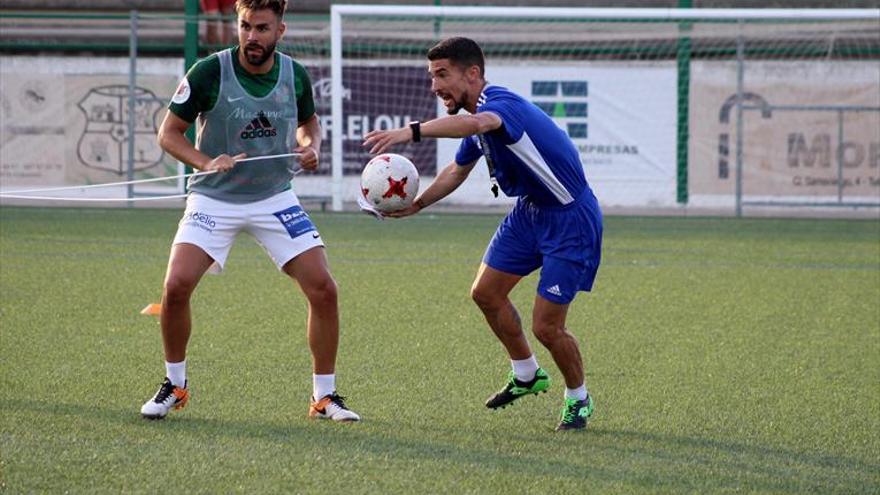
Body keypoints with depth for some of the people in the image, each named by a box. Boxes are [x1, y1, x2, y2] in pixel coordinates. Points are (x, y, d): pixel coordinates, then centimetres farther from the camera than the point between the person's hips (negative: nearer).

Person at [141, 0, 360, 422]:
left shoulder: (295, 75, -4)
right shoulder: (210, 72, -14)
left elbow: (309, 122, 16)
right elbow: (168, 132, -6)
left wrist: (311, 147, -7)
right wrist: (206, 163, -24)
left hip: (275, 198, 2)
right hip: (214, 198, -2)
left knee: (323, 289, -10)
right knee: (176, 285, -19)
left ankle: (325, 396, 6)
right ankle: (174, 385, 5)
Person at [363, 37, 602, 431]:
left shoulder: (500, 103, -27)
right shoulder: (477, 116, 4)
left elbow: (477, 123, -54)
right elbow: (457, 171, 24)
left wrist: (413, 132, -66)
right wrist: (415, 205, 13)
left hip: (570, 219, -10)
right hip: (529, 211, 10)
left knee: (546, 326, -8)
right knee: (486, 292, 11)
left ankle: (578, 399, 18)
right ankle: (526, 376, 31)